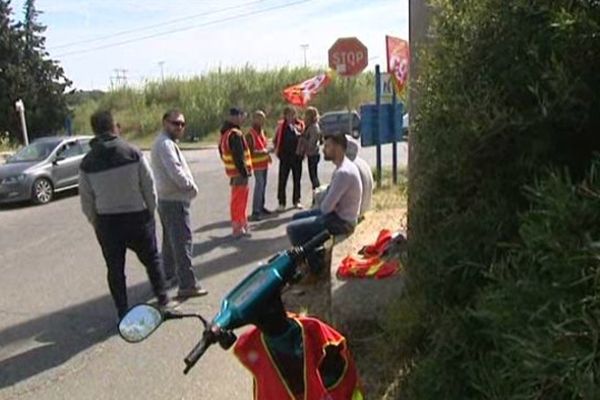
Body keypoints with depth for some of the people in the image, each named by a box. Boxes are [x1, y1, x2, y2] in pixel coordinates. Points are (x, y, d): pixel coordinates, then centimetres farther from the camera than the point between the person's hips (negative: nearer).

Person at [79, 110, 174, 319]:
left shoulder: (87, 163, -2)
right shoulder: (132, 152, -9)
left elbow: (86, 200, 2)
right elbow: (149, 185, -7)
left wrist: (96, 223, 13)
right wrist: (151, 210, 5)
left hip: (107, 221, 1)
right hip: (137, 216, -1)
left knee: (115, 268, 12)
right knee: (151, 259, 17)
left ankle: (123, 312, 18)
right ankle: (163, 300, 24)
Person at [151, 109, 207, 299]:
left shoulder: (165, 143, 17)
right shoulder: (165, 144, -17)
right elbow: (176, 172, -26)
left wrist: (188, 186, 6)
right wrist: (192, 187, -12)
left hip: (168, 199, 11)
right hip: (175, 200, -11)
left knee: (170, 240, 21)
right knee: (183, 241, -9)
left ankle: (169, 275, 35)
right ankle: (187, 285, -6)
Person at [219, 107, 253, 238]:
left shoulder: (226, 133, 12)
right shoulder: (235, 134, -20)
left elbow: (222, 151, 19)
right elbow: (238, 156, -24)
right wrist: (244, 173, -21)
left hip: (232, 171, 10)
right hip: (239, 172, -10)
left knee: (237, 199, 19)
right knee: (239, 200, -2)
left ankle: (241, 224, 31)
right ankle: (238, 228, 5)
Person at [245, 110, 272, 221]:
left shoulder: (261, 131, 11)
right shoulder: (250, 134, -16)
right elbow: (250, 151, -20)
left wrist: (267, 154, 9)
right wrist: (263, 152, -24)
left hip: (264, 163, 9)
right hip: (257, 164, -9)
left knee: (263, 185, 14)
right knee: (259, 186, -12)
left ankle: (261, 206, 25)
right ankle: (255, 212, -11)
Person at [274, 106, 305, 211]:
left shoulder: (300, 124, 0)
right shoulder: (281, 125, -3)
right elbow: (277, 139, 5)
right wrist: (277, 150, -4)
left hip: (297, 156, 2)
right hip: (285, 156, -1)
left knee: (297, 179, 11)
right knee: (282, 180, 0)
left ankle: (296, 201, 24)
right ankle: (281, 203, 7)